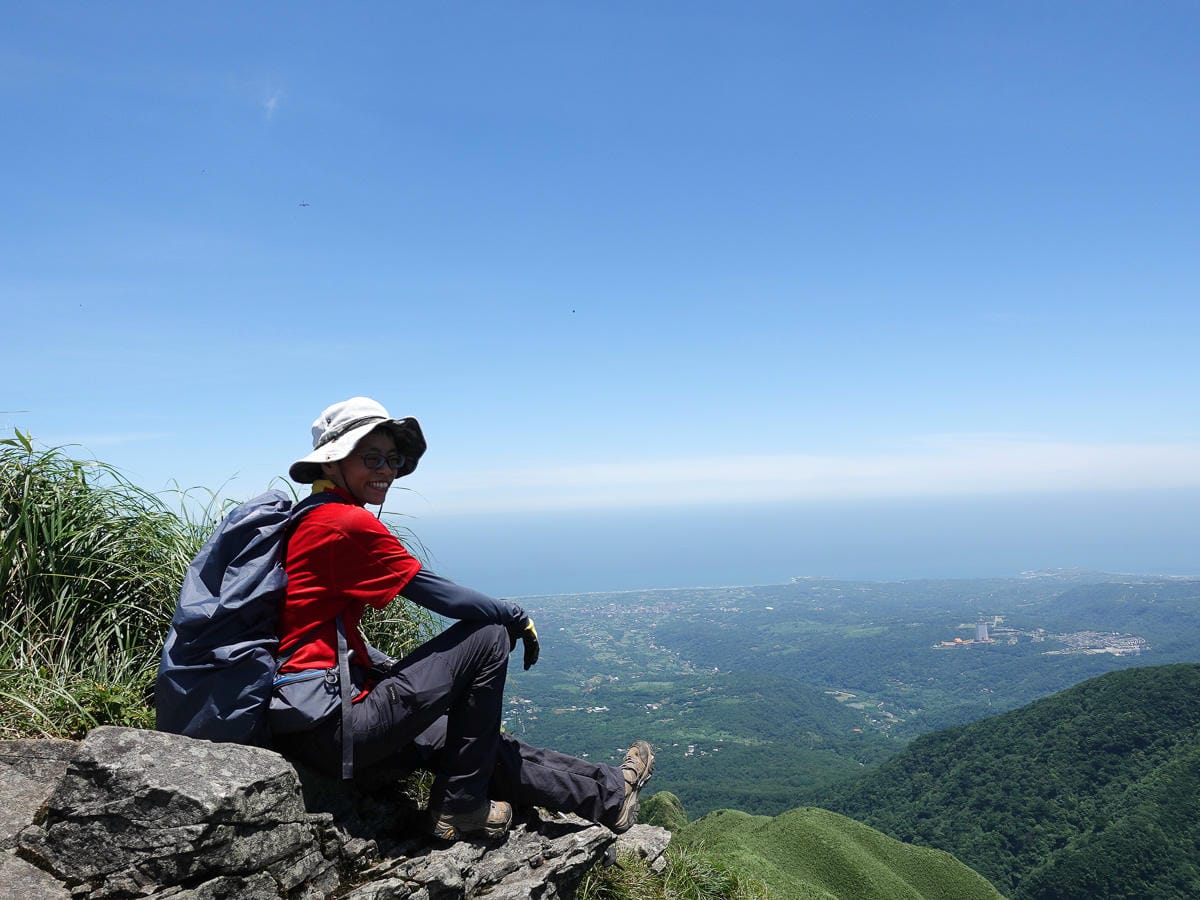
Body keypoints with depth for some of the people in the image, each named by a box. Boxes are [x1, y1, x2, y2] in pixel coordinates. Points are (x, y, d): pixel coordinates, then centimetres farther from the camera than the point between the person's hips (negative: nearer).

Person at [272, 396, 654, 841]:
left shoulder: (309, 522, 16)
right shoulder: (348, 522, -15)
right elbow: (439, 595, -13)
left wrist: (398, 672, 19)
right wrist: (518, 618, 1)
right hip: (326, 727, -10)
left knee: (483, 747, 16)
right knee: (487, 637, -6)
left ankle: (608, 794, 28)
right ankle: (460, 807, 3)